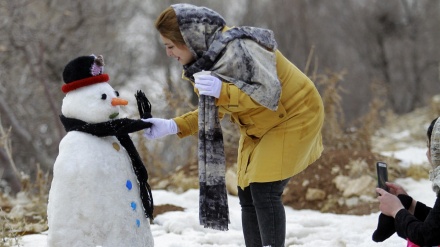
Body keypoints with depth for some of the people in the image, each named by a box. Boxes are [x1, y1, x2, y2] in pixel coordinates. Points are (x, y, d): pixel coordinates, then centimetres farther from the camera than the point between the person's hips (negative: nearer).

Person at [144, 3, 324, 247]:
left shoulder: (237, 50, -30)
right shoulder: (206, 55, -2)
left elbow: (269, 94, -30)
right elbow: (212, 110, 6)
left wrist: (224, 91, -41)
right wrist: (172, 126, -7)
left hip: (293, 115, -9)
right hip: (258, 126, 9)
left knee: (264, 192, -18)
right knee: (247, 194, 4)